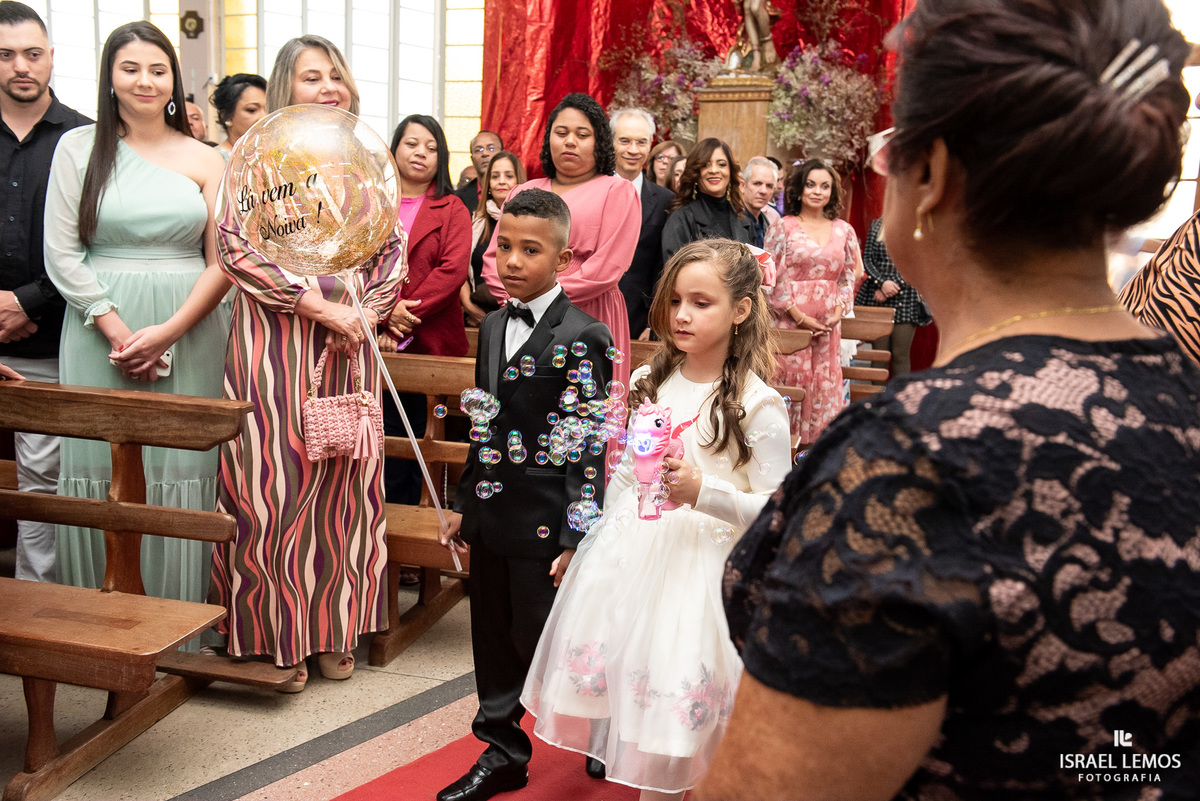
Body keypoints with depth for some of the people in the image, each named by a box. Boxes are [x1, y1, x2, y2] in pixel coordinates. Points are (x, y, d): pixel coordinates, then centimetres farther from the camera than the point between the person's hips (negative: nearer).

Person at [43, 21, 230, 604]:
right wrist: (119, 333, -10)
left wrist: (167, 332, -9)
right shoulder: (78, 147, 6)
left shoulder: (203, 160, 7)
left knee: (179, 471, 1)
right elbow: (62, 254, 0)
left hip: (188, 332, 0)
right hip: (100, 330, 0)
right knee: (101, 469, 2)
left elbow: (222, 263, 3)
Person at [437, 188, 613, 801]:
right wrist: (463, 504, 18)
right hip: (491, 517, 7)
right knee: (493, 640, 15)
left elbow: (586, 447, -14)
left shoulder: (583, 339, -12)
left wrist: (577, 537, -15)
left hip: (544, 523, -7)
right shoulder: (493, 326, 11)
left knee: (540, 642, 1)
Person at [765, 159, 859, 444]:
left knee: (825, 388, 5)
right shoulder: (782, 227, -2)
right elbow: (773, 277, -6)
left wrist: (838, 311, -2)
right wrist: (800, 316, -10)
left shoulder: (844, 231, 10)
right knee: (790, 385, -2)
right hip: (789, 322, -3)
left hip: (828, 326, 4)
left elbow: (848, 276, 13)